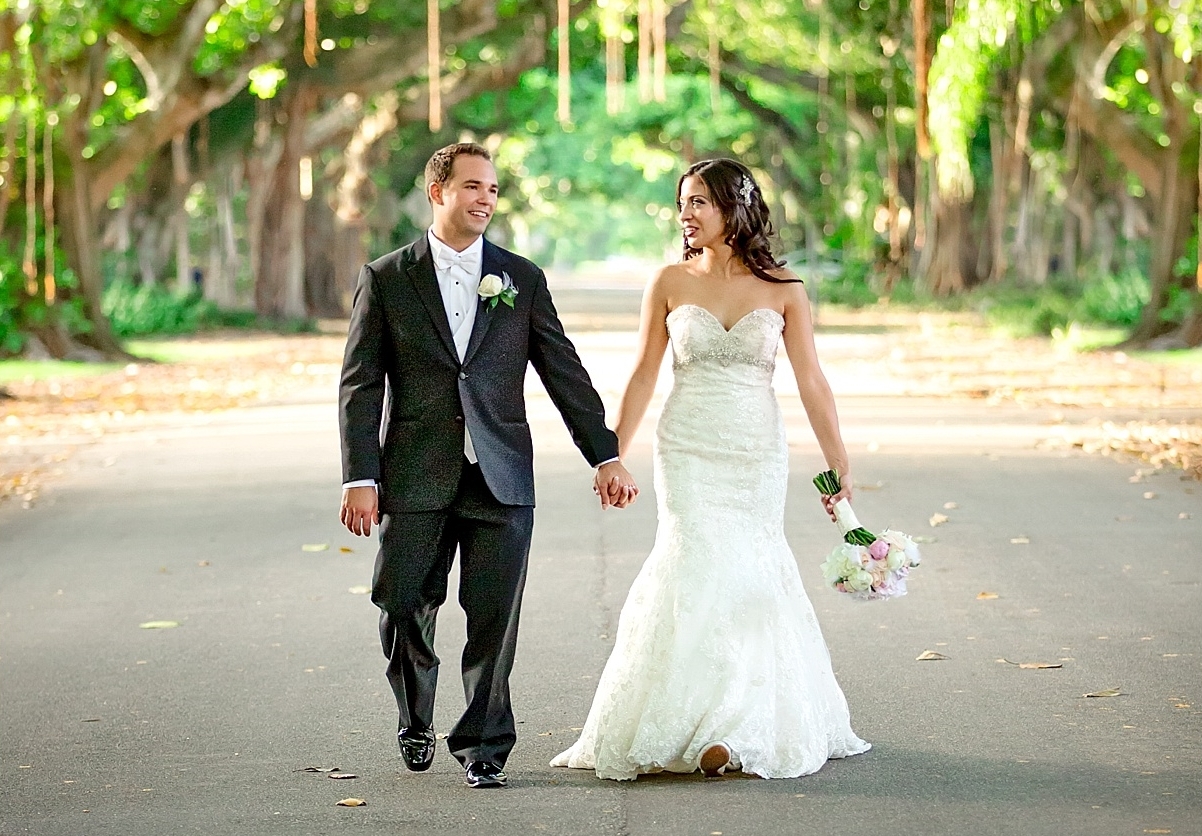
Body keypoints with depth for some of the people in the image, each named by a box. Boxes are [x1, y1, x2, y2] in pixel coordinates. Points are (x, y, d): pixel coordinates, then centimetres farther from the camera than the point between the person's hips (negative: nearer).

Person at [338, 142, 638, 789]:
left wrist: (606, 456, 2)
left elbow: (565, 373, 9)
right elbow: (359, 386, 1)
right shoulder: (386, 279, 4)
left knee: (494, 617, 0)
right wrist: (360, 478, -8)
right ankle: (416, 723, 27)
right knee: (403, 609, 2)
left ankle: (483, 744, 14)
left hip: (501, 478, 1)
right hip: (415, 479, -1)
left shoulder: (522, 279, 9)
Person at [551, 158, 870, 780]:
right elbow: (643, 376, 5)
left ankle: (732, 728, 9)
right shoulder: (670, 283, 2)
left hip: (758, 451, 0)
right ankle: (700, 724, -3)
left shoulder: (782, 289, 0)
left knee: (746, 574, 0)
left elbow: (811, 382, -1)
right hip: (688, 448, 0)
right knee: (701, 568, -10)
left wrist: (838, 464, -4)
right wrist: (612, 456, 3)